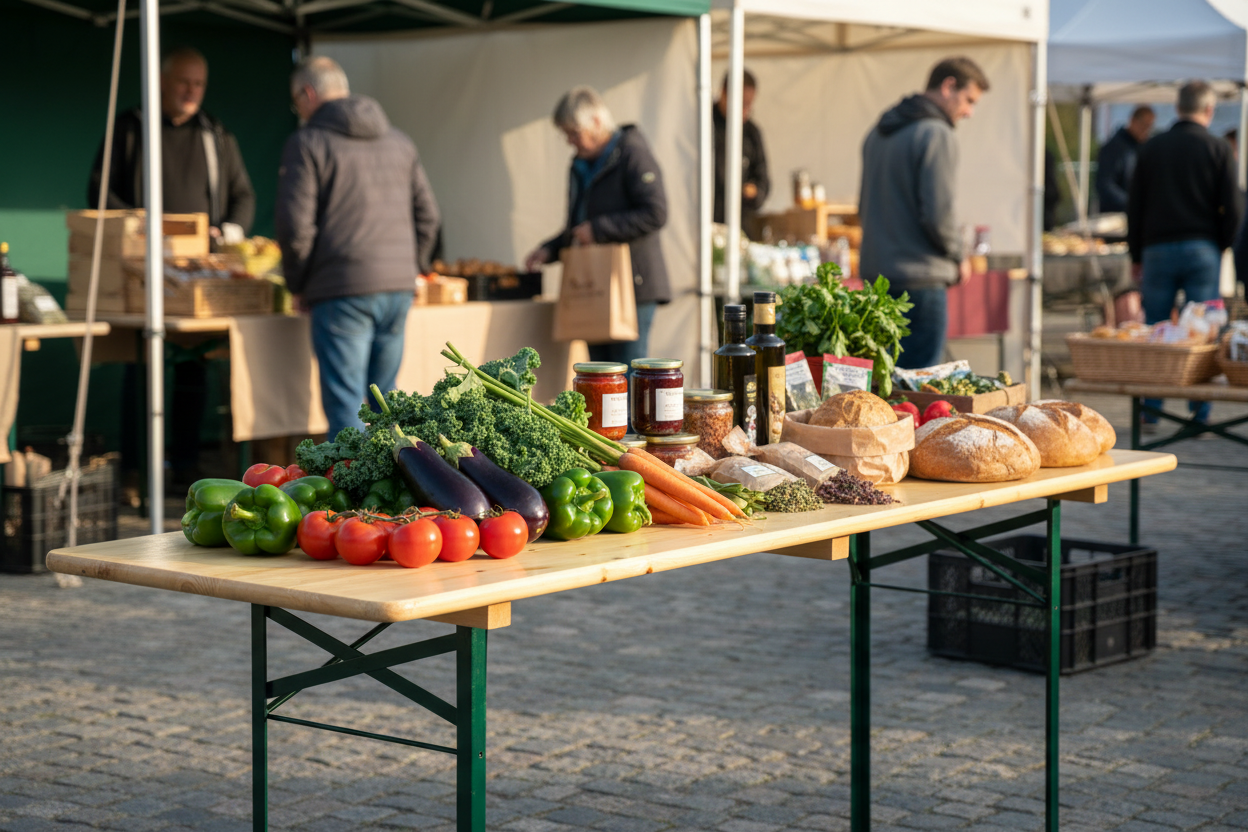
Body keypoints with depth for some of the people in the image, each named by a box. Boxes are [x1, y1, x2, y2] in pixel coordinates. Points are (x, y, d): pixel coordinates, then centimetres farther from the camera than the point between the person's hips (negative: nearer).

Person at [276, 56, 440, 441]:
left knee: (345, 405, -5)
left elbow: (296, 225, -9)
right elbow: (428, 216, 16)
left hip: (342, 292, -6)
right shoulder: (399, 141, 16)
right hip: (398, 288, 6)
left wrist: (298, 284, 3)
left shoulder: (307, 142, -3)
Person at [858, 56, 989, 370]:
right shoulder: (936, 134, -13)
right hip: (919, 280, -9)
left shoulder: (879, 132, 16)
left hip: (874, 271, 9)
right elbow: (937, 213, -18)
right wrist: (958, 257, -2)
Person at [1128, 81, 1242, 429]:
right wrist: (1223, 246, 11)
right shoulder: (1218, 149, -1)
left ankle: (1149, 410, 6)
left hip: (1157, 248, 2)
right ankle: (1200, 412, 0)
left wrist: (1137, 256, 14)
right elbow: (1232, 208, -4)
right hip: (1202, 250, -2)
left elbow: (1134, 207, 8)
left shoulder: (1151, 148, 5)